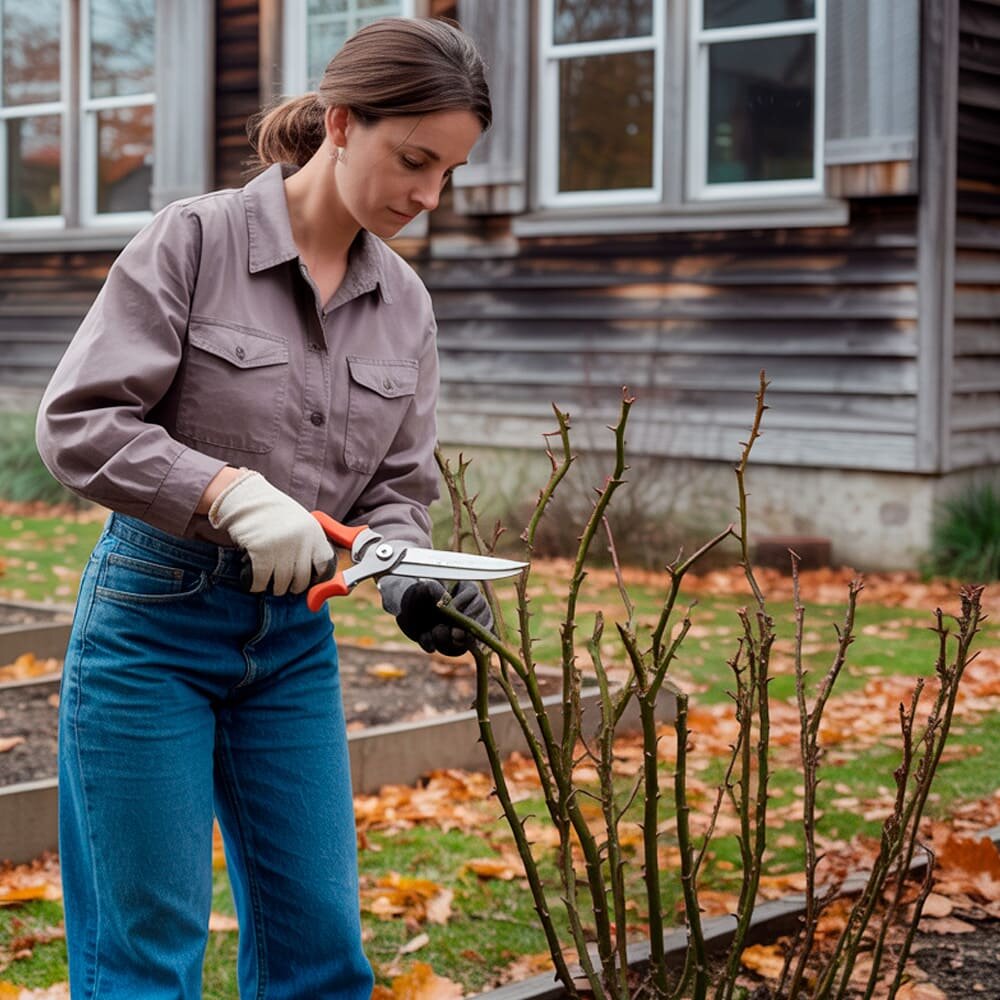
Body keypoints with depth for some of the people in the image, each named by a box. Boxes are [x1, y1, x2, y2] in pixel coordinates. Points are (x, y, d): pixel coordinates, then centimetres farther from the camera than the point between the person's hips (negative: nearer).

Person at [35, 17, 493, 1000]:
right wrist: (229, 491, -26)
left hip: (295, 639, 5)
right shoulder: (194, 239, -11)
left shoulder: (404, 302, 5)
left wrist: (413, 584, -13)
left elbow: (394, 488, 7)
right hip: (153, 623, -5)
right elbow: (76, 421, -15)